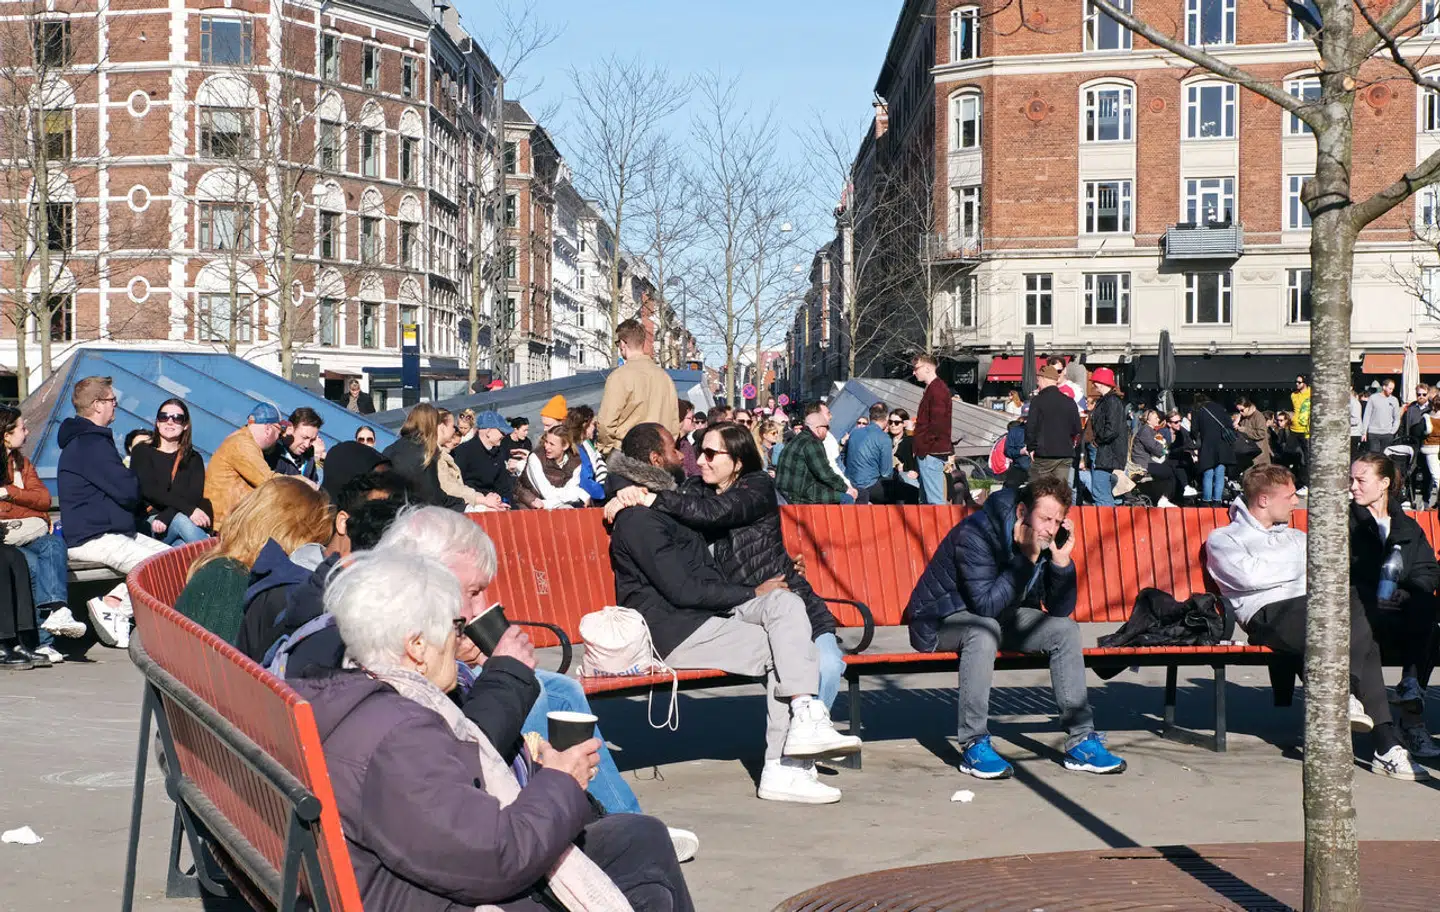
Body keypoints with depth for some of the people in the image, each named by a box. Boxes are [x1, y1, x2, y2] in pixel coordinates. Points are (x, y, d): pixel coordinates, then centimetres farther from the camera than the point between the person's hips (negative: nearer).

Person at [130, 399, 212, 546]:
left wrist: (165, 517, -18)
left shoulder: (194, 459, 20)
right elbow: (148, 490, -5)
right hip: (148, 523, -2)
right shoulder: (142, 452, 13)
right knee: (182, 521, -35)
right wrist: (188, 509, -20)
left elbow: (194, 495, 2)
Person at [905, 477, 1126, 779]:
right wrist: (1026, 558, -36)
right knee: (985, 628, -38)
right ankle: (973, 745, -30)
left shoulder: (1049, 539, -7)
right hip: (939, 620, -7)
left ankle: (1081, 741, -6)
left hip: (995, 618, 7)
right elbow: (986, 605, -34)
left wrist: (1061, 559, -21)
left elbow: (1061, 610, -6)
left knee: (1065, 629, -10)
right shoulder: (976, 533, -28)